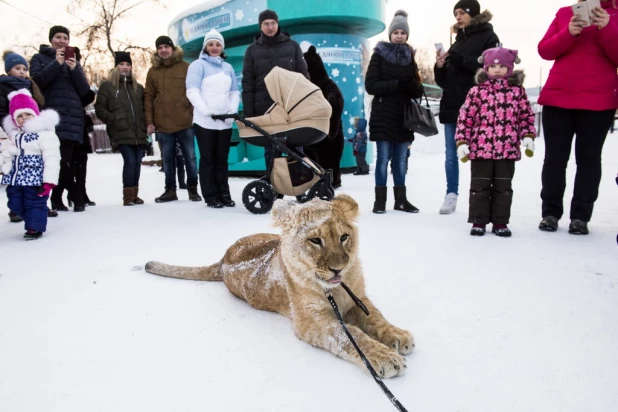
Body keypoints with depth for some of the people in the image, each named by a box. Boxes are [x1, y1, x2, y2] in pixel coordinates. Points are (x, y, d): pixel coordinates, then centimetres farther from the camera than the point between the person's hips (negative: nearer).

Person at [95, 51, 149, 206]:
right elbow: (99, 109, 3)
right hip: (121, 133, -4)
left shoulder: (138, 87, 19)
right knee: (130, 161, -16)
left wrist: (145, 125, 9)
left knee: (137, 162, 4)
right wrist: (113, 120, -9)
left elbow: (144, 109, 24)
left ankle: (134, 194, 15)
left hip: (139, 133, 5)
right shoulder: (107, 86, 6)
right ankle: (128, 195, -6)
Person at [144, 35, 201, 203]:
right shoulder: (153, 71, 9)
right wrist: (149, 122, 1)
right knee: (167, 159, 8)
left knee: (190, 157, 4)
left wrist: (196, 115, -5)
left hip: (185, 122, -2)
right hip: (163, 124, 2)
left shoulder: (186, 67, 2)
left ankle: (193, 189, 16)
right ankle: (170, 190, 19)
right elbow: (148, 97, 7)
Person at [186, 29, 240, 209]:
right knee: (208, 159, -1)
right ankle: (211, 196, 3)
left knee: (222, 158, 7)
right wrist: (206, 111, -19)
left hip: (225, 121, 4)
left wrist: (233, 110, -2)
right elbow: (192, 91, -7)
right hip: (205, 121, -4)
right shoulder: (198, 65, 4)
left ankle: (224, 194, 13)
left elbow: (235, 92, 16)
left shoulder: (228, 67, 19)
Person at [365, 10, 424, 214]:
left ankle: (401, 199, 13)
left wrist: (412, 84, -12)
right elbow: (370, 85, -8)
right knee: (384, 158, -4)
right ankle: (380, 200, 3)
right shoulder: (379, 55, 2)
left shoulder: (409, 57, 14)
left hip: (404, 115, 4)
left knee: (401, 159, 7)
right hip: (383, 115, -4)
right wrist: (396, 84, -18)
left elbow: (418, 90, 12)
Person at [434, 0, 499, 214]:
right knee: (451, 155, 5)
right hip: (452, 105, 6)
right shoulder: (458, 41, 21)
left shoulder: (488, 37, 4)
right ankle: (451, 195, 11)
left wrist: (462, 61, -17)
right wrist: (440, 67, -1)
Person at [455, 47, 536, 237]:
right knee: (480, 186, 4)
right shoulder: (477, 91, 0)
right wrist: (462, 141, -7)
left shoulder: (517, 90, 7)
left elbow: (526, 115, 12)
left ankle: (500, 222, 19)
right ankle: (478, 221, 14)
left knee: (503, 187, 9)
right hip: (481, 148, -2)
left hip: (508, 149, 2)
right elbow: (465, 117, -1)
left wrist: (528, 136, 0)